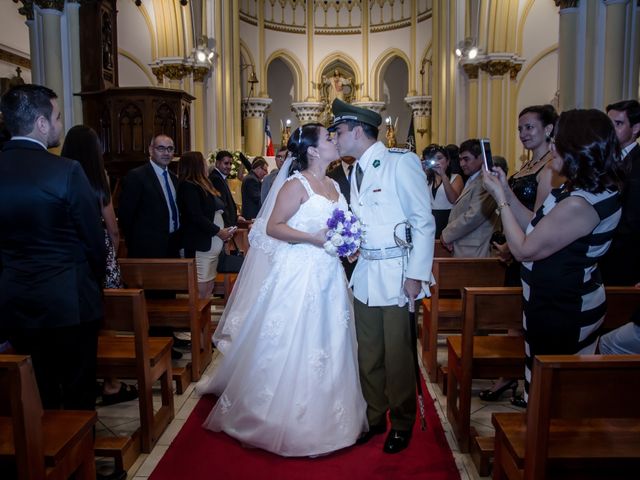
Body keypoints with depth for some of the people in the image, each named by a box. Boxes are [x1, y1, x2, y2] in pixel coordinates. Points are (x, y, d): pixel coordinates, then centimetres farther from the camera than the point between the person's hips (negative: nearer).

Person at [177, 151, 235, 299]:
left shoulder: (202, 184, 17)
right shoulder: (188, 186, -10)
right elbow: (196, 217, -17)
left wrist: (224, 230, 4)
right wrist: (219, 231, -13)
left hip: (213, 243, 9)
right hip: (202, 244, -9)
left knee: (209, 287, 11)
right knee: (201, 288, -6)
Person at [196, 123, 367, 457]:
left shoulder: (333, 185, 13)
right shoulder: (296, 184, -10)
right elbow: (272, 227, -14)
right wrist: (314, 238, -21)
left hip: (329, 276, 8)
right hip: (299, 273, -8)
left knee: (327, 346, 13)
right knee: (291, 347, 1)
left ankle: (321, 416, 28)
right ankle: (285, 419, 18)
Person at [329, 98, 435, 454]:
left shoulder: (402, 162, -10)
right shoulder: (357, 171, 14)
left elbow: (424, 221, -11)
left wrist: (416, 275, -15)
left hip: (397, 274, -7)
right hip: (365, 273, 7)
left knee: (398, 355, 3)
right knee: (368, 354, 13)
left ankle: (402, 424, 24)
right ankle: (374, 417, 31)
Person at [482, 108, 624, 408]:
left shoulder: (579, 204, -29)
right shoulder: (594, 191, 4)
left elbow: (525, 249, -23)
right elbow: (538, 229, 6)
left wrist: (500, 198, -15)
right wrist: (506, 194, 3)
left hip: (560, 313, -10)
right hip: (572, 304, 10)